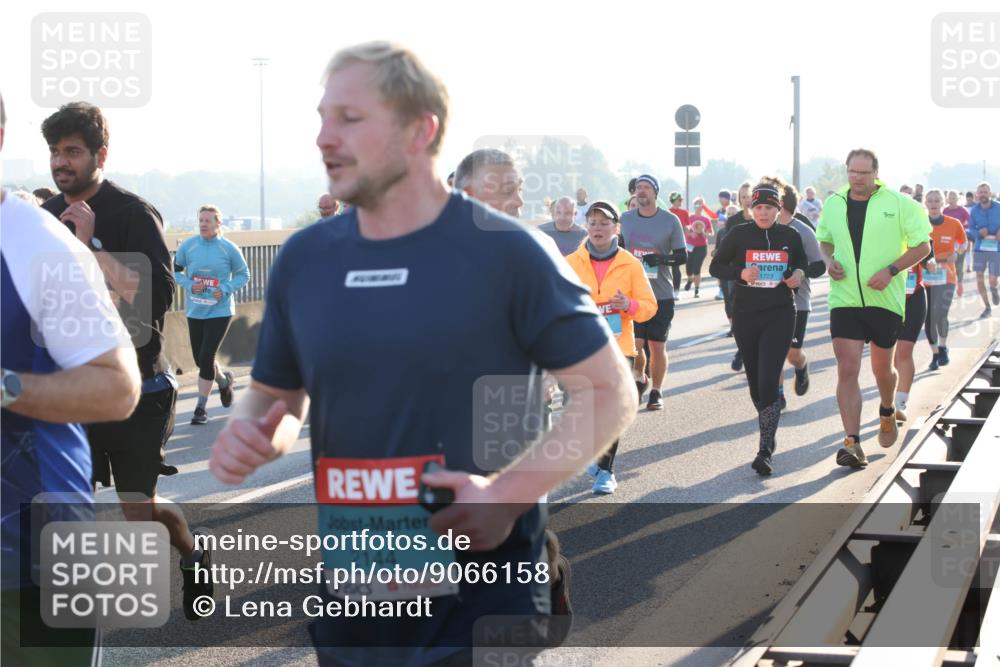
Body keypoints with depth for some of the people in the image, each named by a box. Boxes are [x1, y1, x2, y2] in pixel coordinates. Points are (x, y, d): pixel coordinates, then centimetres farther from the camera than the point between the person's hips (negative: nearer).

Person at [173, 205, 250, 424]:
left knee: (206, 357, -12)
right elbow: (175, 271, 8)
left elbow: (243, 275, 3)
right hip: (195, 311, 4)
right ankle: (223, 380, 43)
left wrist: (225, 290, -13)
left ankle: (201, 407, 0)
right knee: (200, 358, 10)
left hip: (220, 310, -3)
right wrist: (189, 284, -12)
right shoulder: (188, 246, -1)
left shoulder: (229, 248, -6)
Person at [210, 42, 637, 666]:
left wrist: (510, 491, -19)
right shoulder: (303, 260, 4)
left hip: (486, 596, -5)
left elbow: (610, 392, -7)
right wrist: (249, 433, -7)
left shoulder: (506, 251, -9)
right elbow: (276, 397, 16)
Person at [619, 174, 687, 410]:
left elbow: (682, 256, 0)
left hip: (661, 294, -1)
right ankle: (640, 378, 21)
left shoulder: (670, 220, -1)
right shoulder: (625, 220, 7)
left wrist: (661, 259, -17)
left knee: (657, 347, 3)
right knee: (634, 343, -7)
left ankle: (656, 392, 18)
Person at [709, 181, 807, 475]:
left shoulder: (790, 236, 3)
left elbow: (801, 262, 20)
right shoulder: (739, 235, -1)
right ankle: (768, 433, 37)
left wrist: (799, 273, -3)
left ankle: (765, 451, -17)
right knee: (755, 381, 13)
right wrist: (740, 273, -15)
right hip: (745, 315, 2)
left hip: (780, 315, -2)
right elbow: (715, 266, 3)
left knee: (769, 381, -15)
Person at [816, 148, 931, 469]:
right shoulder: (833, 204, 6)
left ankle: (887, 412, 46)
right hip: (844, 300, 1)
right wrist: (829, 260, -1)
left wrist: (891, 271, -15)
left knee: (882, 369, 14)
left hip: (885, 299, -1)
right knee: (847, 371, -10)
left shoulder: (899, 204, -4)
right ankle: (852, 443, -12)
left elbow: (922, 246, -1)